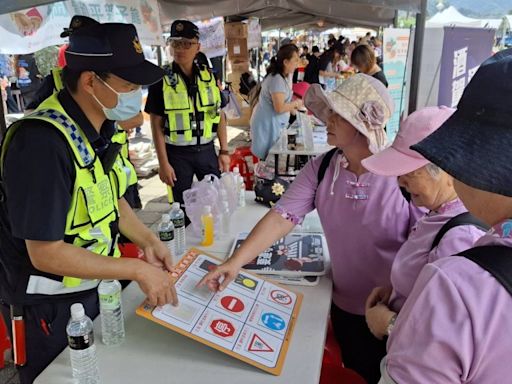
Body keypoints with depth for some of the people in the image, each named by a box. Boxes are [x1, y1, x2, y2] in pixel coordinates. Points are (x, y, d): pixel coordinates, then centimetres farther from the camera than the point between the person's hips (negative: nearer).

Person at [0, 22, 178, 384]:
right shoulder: (42, 141, -29)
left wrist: (147, 239, -2)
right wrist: (138, 270, -23)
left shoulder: (98, 125, -3)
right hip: (51, 307, -7)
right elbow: (46, 254, -27)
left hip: (95, 284, 7)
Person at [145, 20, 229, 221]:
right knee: (182, 207, 8)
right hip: (177, 154, -3)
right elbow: (157, 125, -7)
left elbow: (219, 115, 8)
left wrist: (224, 151, 4)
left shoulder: (208, 76, 3)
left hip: (207, 150, 3)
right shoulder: (162, 80, -8)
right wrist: (163, 163, -11)